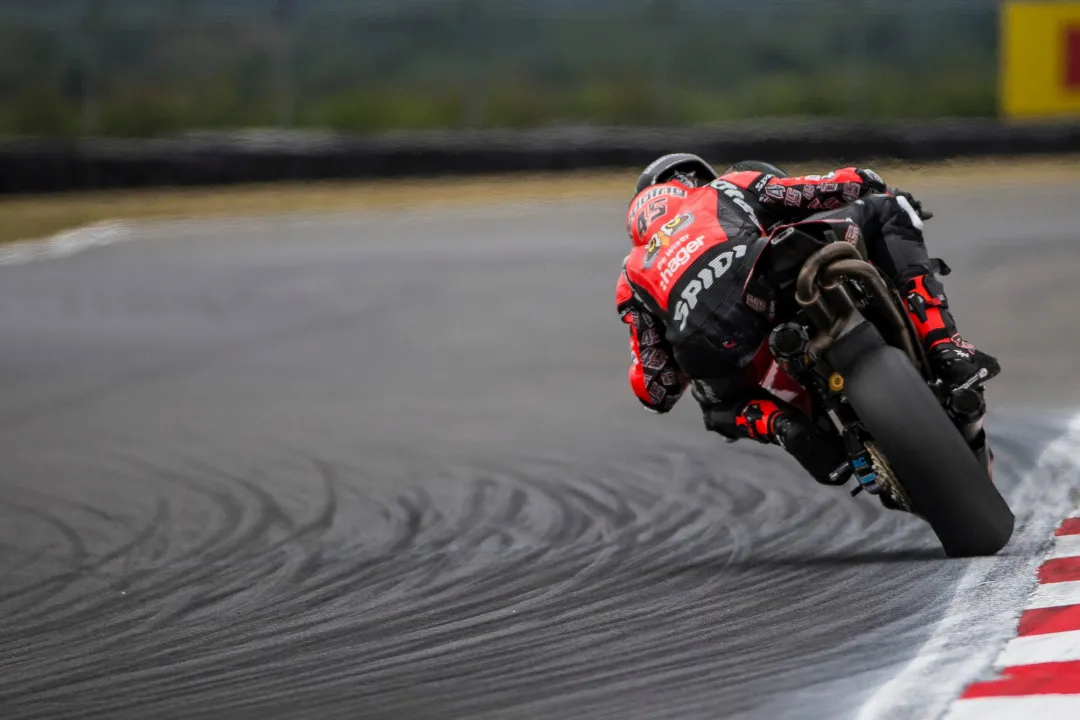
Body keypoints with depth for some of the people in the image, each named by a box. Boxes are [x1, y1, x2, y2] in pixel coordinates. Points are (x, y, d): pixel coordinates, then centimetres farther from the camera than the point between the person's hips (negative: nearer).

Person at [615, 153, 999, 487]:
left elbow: (656, 392, 33)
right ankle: (944, 347, 4)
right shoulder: (726, 189, 38)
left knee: (723, 408, 40)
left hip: (705, 341, 2)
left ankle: (785, 427, 4)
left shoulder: (632, 277, 39)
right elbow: (856, 184, 35)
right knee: (886, 210, 21)